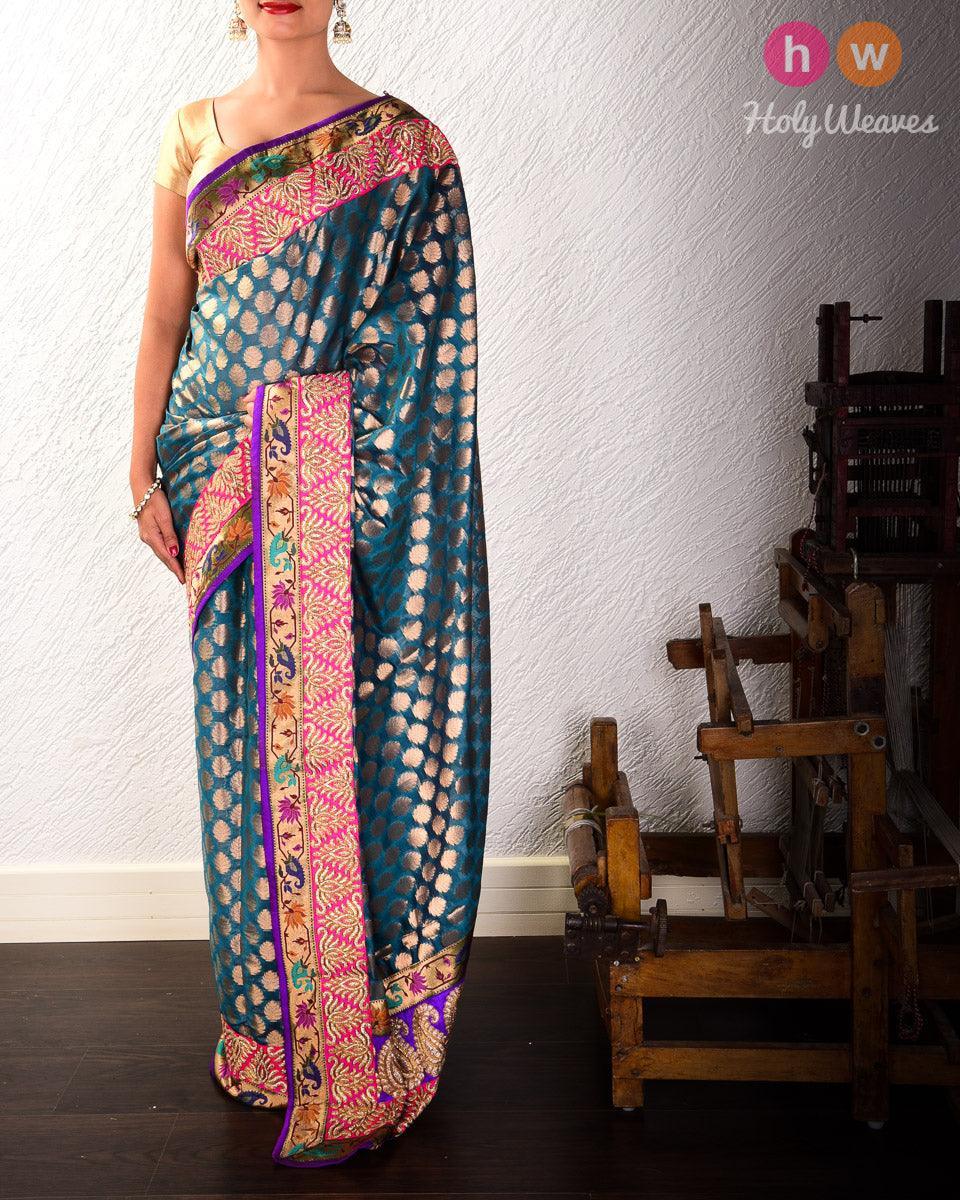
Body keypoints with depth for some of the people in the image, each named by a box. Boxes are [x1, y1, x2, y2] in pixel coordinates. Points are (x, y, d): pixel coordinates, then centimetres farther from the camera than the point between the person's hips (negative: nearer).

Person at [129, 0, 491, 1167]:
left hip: (341, 485, -4)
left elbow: (415, 339, -4)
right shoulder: (193, 135, 12)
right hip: (225, 483, 4)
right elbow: (165, 314, 12)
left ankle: (357, 1062, 9)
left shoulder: (401, 145, 0)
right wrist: (143, 468, 7)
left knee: (341, 736, -4)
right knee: (246, 732, 10)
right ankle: (268, 1022, 27)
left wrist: (363, 485, -13)